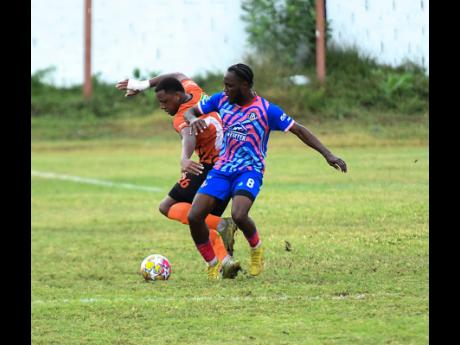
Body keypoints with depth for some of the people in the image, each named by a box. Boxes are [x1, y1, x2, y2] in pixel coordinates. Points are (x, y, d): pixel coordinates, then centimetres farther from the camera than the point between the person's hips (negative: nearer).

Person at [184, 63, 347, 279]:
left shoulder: (266, 110, -10)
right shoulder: (221, 100, 1)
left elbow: (299, 130, -7)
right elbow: (190, 111, 11)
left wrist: (327, 155, -14)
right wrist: (193, 120, -15)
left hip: (249, 171, -4)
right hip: (221, 169, 4)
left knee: (239, 215, -31)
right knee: (194, 217, -12)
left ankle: (256, 248, 2)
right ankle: (213, 265, 9)